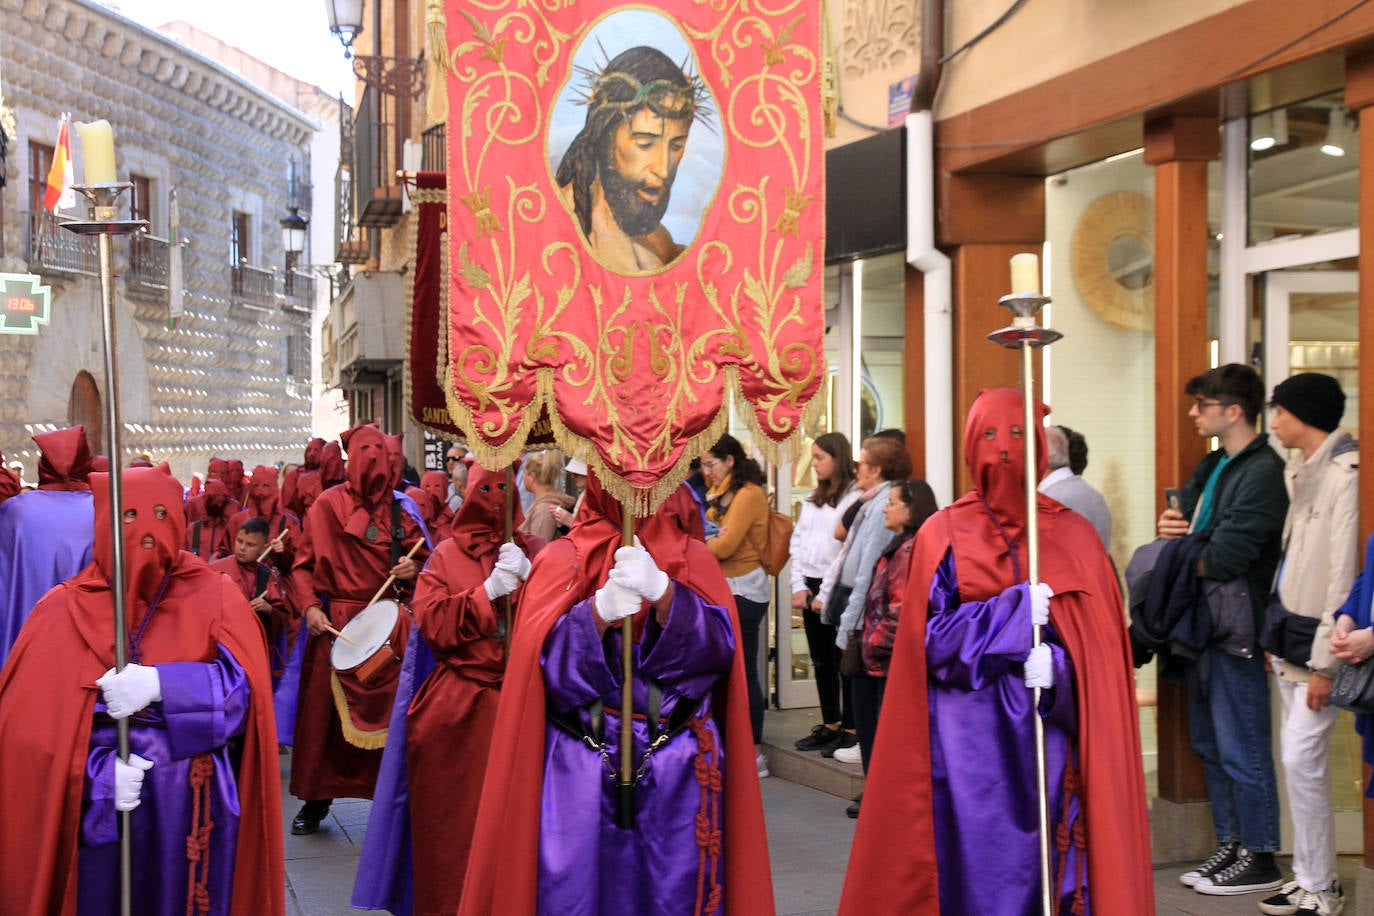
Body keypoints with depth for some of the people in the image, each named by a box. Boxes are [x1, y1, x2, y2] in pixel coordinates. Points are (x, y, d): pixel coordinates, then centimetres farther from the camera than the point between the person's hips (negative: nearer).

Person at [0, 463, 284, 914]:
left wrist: (160, 686, -23)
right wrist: (98, 771, -19)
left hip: (193, 806, 1)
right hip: (97, 810, 0)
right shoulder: (66, 608, 0)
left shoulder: (213, 597, 2)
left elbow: (245, 687, -9)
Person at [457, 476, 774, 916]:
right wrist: (599, 611, -27)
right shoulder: (562, 559, 3)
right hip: (583, 769, -1)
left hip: (678, 775, 1)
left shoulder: (694, 559, 6)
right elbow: (547, 659, -9)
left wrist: (663, 591, -27)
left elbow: (716, 645, -11)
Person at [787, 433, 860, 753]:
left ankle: (850, 728, 3)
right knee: (820, 660, 12)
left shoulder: (855, 498, -10)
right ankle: (830, 724, 21)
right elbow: (798, 542, 16)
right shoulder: (813, 499, 16)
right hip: (811, 587, 8)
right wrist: (799, 586, 4)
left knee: (843, 660, -4)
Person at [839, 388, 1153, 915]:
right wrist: (1014, 611, -12)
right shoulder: (944, 534, 5)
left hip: (1047, 734, 1)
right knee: (975, 866, -1)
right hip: (968, 738, -1)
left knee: (1046, 865, -1)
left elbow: (1097, 643, 4)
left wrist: (1053, 662, -16)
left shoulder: (1073, 536, 8)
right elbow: (931, 638, -2)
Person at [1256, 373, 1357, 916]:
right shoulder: (1299, 473, 14)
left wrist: (1325, 661, -18)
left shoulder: (1344, 474, -14)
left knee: (1302, 758, -9)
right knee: (1297, 759, 11)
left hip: (1317, 644, -9)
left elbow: (1343, 576, -17)